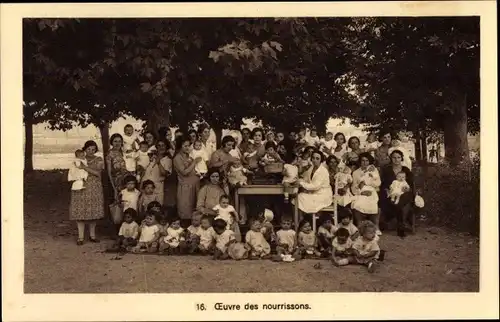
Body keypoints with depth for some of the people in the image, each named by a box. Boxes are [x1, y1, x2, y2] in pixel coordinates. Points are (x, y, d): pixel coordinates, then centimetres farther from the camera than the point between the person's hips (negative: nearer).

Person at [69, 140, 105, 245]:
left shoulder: (99, 160, 5)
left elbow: (97, 172, -9)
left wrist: (85, 167, -16)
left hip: (94, 190, 0)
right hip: (81, 189, 0)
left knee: (93, 212, 4)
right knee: (80, 212, -6)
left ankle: (92, 235, 16)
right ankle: (80, 237, -3)